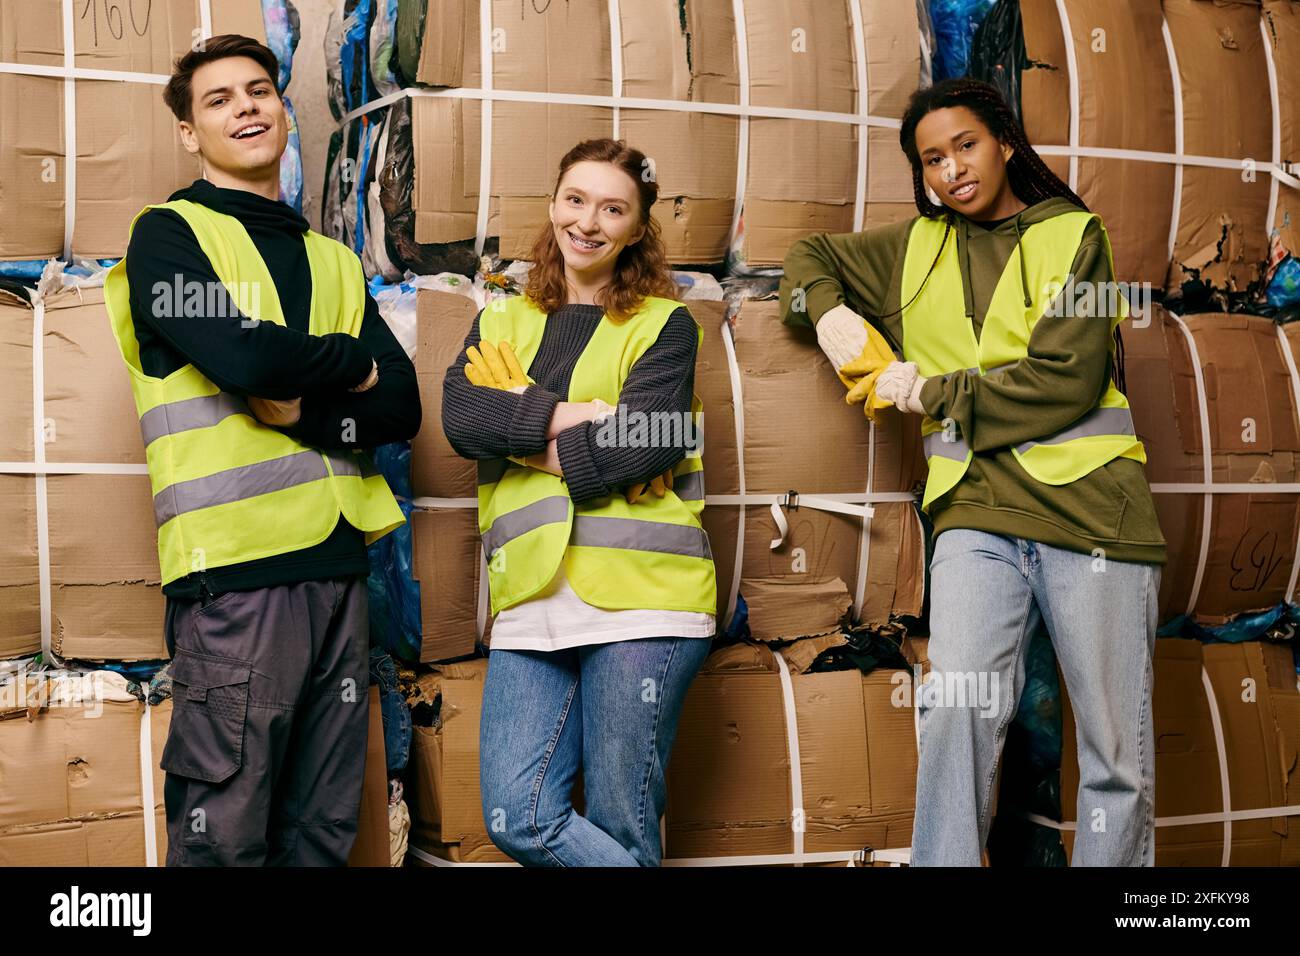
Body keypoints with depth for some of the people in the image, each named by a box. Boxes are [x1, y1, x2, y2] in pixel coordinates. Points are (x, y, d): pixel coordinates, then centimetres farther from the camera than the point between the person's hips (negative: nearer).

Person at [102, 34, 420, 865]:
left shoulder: (334, 261, 20)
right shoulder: (168, 235, 3)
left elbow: (402, 406, 8)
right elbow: (244, 356, -16)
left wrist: (302, 410, -9)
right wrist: (349, 363, 1)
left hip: (338, 562, 6)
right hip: (236, 569, -6)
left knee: (322, 831, 10)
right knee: (226, 836, -3)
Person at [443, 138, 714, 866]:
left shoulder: (664, 325, 6)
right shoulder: (502, 323, 18)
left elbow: (644, 444, -11)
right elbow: (460, 416, -1)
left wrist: (521, 436, -3)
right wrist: (575, 416, -11)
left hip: (640, 594, -4)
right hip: (532, 599, 4)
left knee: (620, 828, -1)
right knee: (520, 818, -5)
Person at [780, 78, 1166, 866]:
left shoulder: (1072, 235, 6)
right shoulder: (914, 247, 18)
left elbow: (1065, 381, -6)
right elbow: (811, 257, 32)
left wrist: (931, 393, -3)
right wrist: (827, 309, 10)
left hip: (1088, 505, -2)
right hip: (977, 511, 2)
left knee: (1118, 751, 0)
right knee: (959, 704, -22)